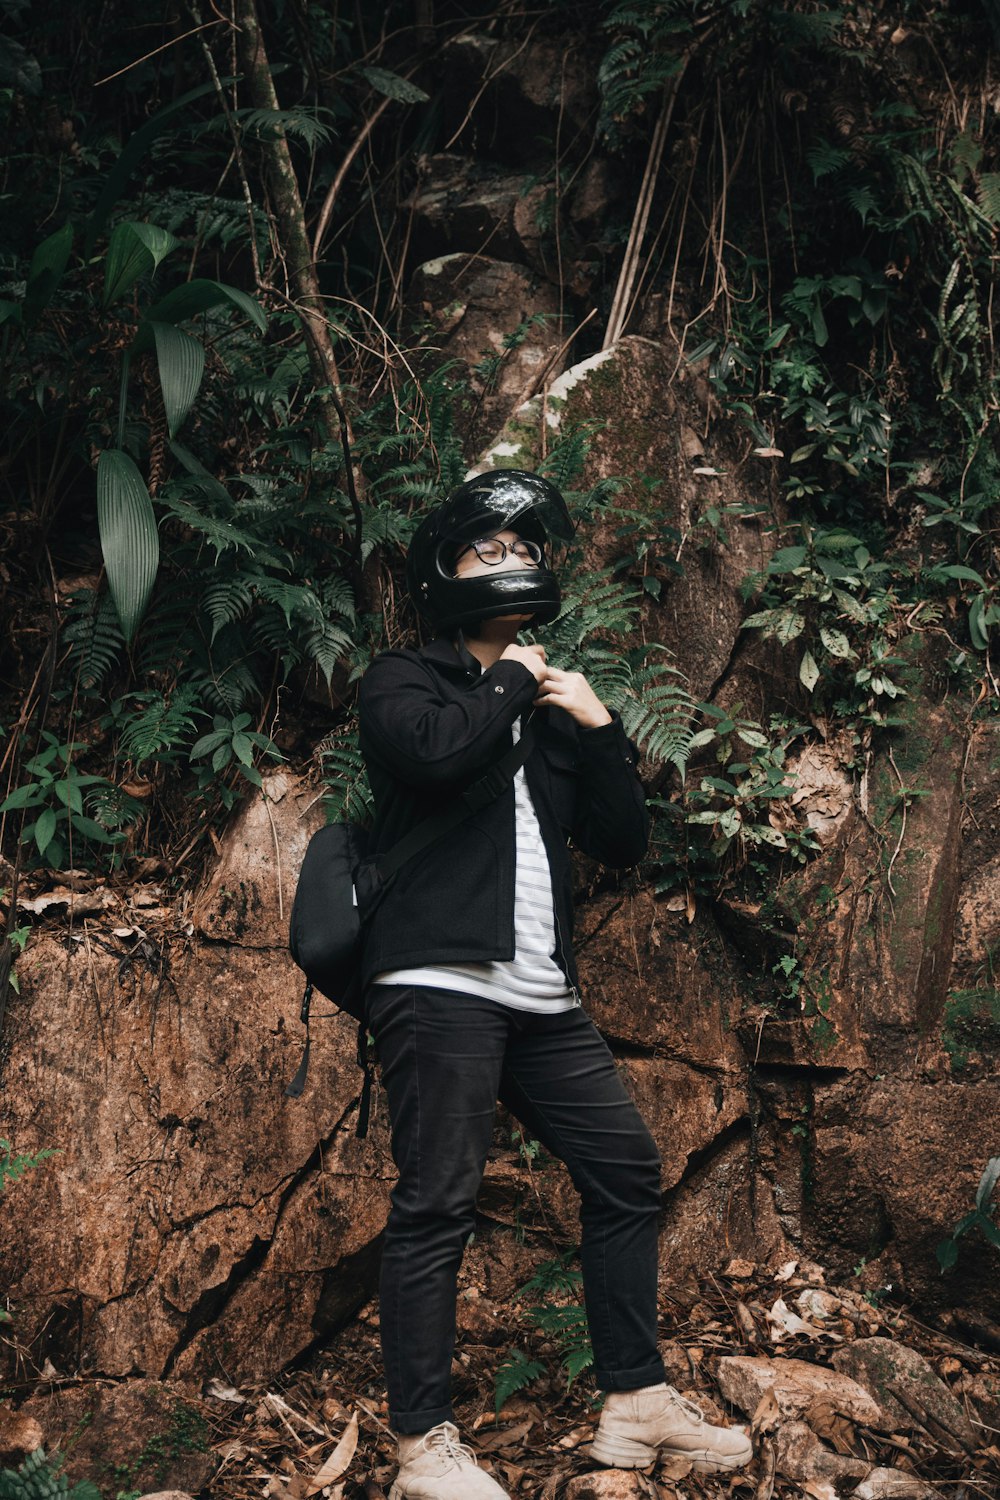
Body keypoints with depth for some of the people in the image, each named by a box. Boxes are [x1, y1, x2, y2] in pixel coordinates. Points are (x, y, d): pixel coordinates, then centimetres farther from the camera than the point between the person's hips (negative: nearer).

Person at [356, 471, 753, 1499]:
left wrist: (599, 729, 3)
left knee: (626, 1174, 7)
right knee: (437, 1204, -10)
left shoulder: (552, 713, 23)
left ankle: (635, 1402, 16)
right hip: (440, 982, -7)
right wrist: (511, 679, -2)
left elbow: (623, 843, 16)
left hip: (542, 998, 7)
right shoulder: (403, 681, 6)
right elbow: (437, 749, -19)